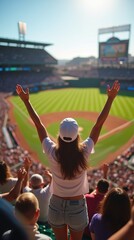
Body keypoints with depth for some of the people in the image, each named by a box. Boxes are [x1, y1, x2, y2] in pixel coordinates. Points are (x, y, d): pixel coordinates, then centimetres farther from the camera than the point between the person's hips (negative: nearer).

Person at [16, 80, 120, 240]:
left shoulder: (53, 153, -23)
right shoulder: (84, 152, -25)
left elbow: (39, 125, -16)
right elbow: (99, 124, -20)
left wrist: (26, 100, -7)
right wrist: (110, 98, -12)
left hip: (56, 206, 1)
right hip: (77, 208, -1)